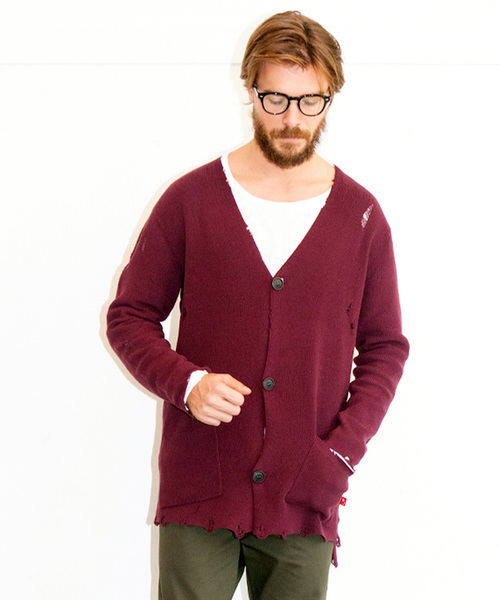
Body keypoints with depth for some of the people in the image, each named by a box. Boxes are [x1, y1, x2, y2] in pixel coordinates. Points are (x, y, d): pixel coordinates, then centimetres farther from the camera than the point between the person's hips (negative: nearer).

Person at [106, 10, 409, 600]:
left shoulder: (361, 216, 3)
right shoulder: (191, 199, -1)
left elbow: (384, 347, 8)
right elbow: (128, 316, 4)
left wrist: (343, 449, -4)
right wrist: (186, 382, -14)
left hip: (306, 500, 1)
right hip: (198, 488, -1)